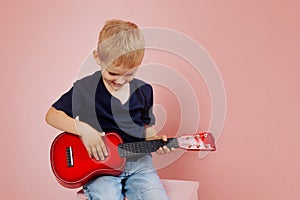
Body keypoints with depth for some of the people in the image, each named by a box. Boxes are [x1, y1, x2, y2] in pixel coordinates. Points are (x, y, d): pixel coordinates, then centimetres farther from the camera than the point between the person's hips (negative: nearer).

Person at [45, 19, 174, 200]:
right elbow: (52, 115, 1)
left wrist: (157, 141, -6)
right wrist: (82, 128, -13)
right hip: (98, 165, -2)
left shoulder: (144, 91, 5)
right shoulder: (85, 88, -4)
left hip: (138, 161, 3)